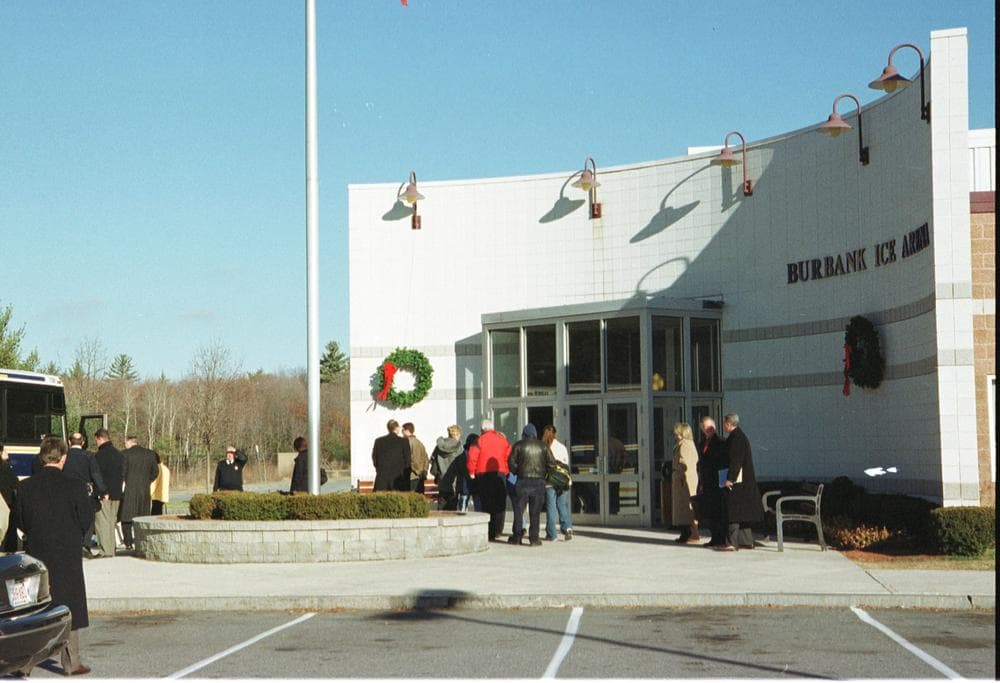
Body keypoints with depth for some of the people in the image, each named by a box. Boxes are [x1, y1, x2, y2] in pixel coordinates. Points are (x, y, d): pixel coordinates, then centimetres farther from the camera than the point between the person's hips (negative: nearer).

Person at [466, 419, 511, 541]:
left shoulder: (480, 440, -2)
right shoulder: (503, 439, 8)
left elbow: (472, 458, -9)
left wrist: (471, 472, 4)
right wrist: (506, 471, 11)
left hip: (483, 475, -1)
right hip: (500, 474, 2)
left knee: (486, 504, 6)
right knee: (499, 504, 8)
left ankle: (488, 532, 3)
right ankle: (497, 531, -1)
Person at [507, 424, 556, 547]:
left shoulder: (519, 445, 0)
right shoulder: (543, 446, 5)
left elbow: (511, 463, -3)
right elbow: (552, 463, 2)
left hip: (523, 481, -1)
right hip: (539, 482, 1)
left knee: (519, 510, 7)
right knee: (535, 511, 5)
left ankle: (516, 537, 8)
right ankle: (534, 538, 1)